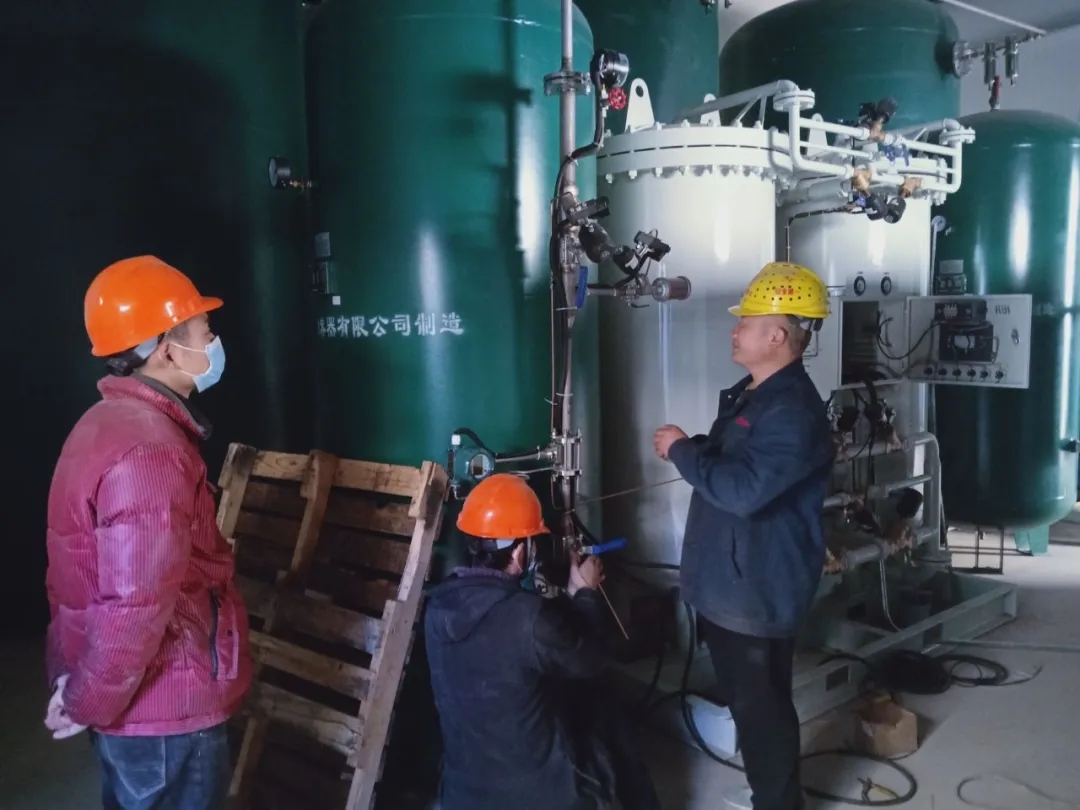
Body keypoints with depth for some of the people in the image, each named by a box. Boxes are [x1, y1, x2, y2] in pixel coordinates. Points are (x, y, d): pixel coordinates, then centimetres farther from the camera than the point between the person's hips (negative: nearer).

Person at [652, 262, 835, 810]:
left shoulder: (794, 411, -23)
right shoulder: (748, 394, 11)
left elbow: (743, 488, -33)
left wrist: (682, 450, -21)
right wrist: (688, 450, 6)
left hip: (759, 592, -11)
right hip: (727, 583, 11)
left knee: (762, 706, 5)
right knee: (745, 699, 24)